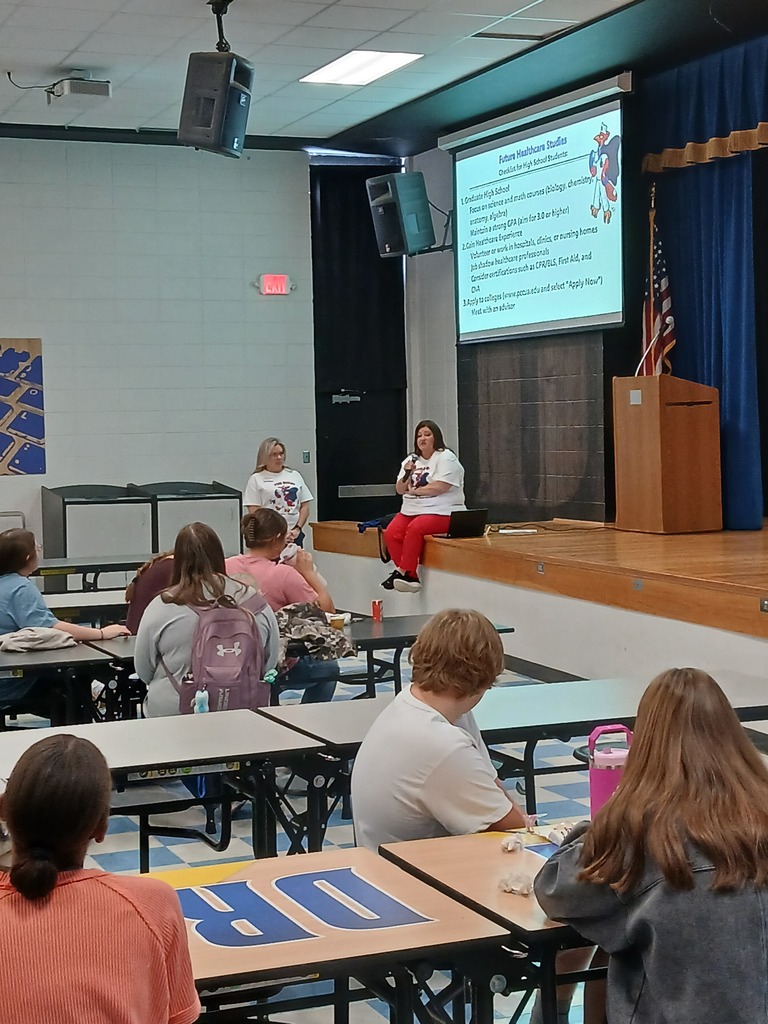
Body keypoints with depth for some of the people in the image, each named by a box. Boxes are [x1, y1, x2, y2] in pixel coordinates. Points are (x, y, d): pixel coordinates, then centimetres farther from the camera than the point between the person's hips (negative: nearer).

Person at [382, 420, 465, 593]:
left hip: (441, 512, -7)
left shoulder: (446, 458, -4)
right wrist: (407, 474, -6)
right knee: (391, 533, -21)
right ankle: (412, 577, -19)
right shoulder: (411, 459, 19)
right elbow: (400, 490, 14)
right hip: (411, 510, 7)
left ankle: (403, 572, -23)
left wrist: (413, 491, -6)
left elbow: (439, 487, -17)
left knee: (415, 528, -34)